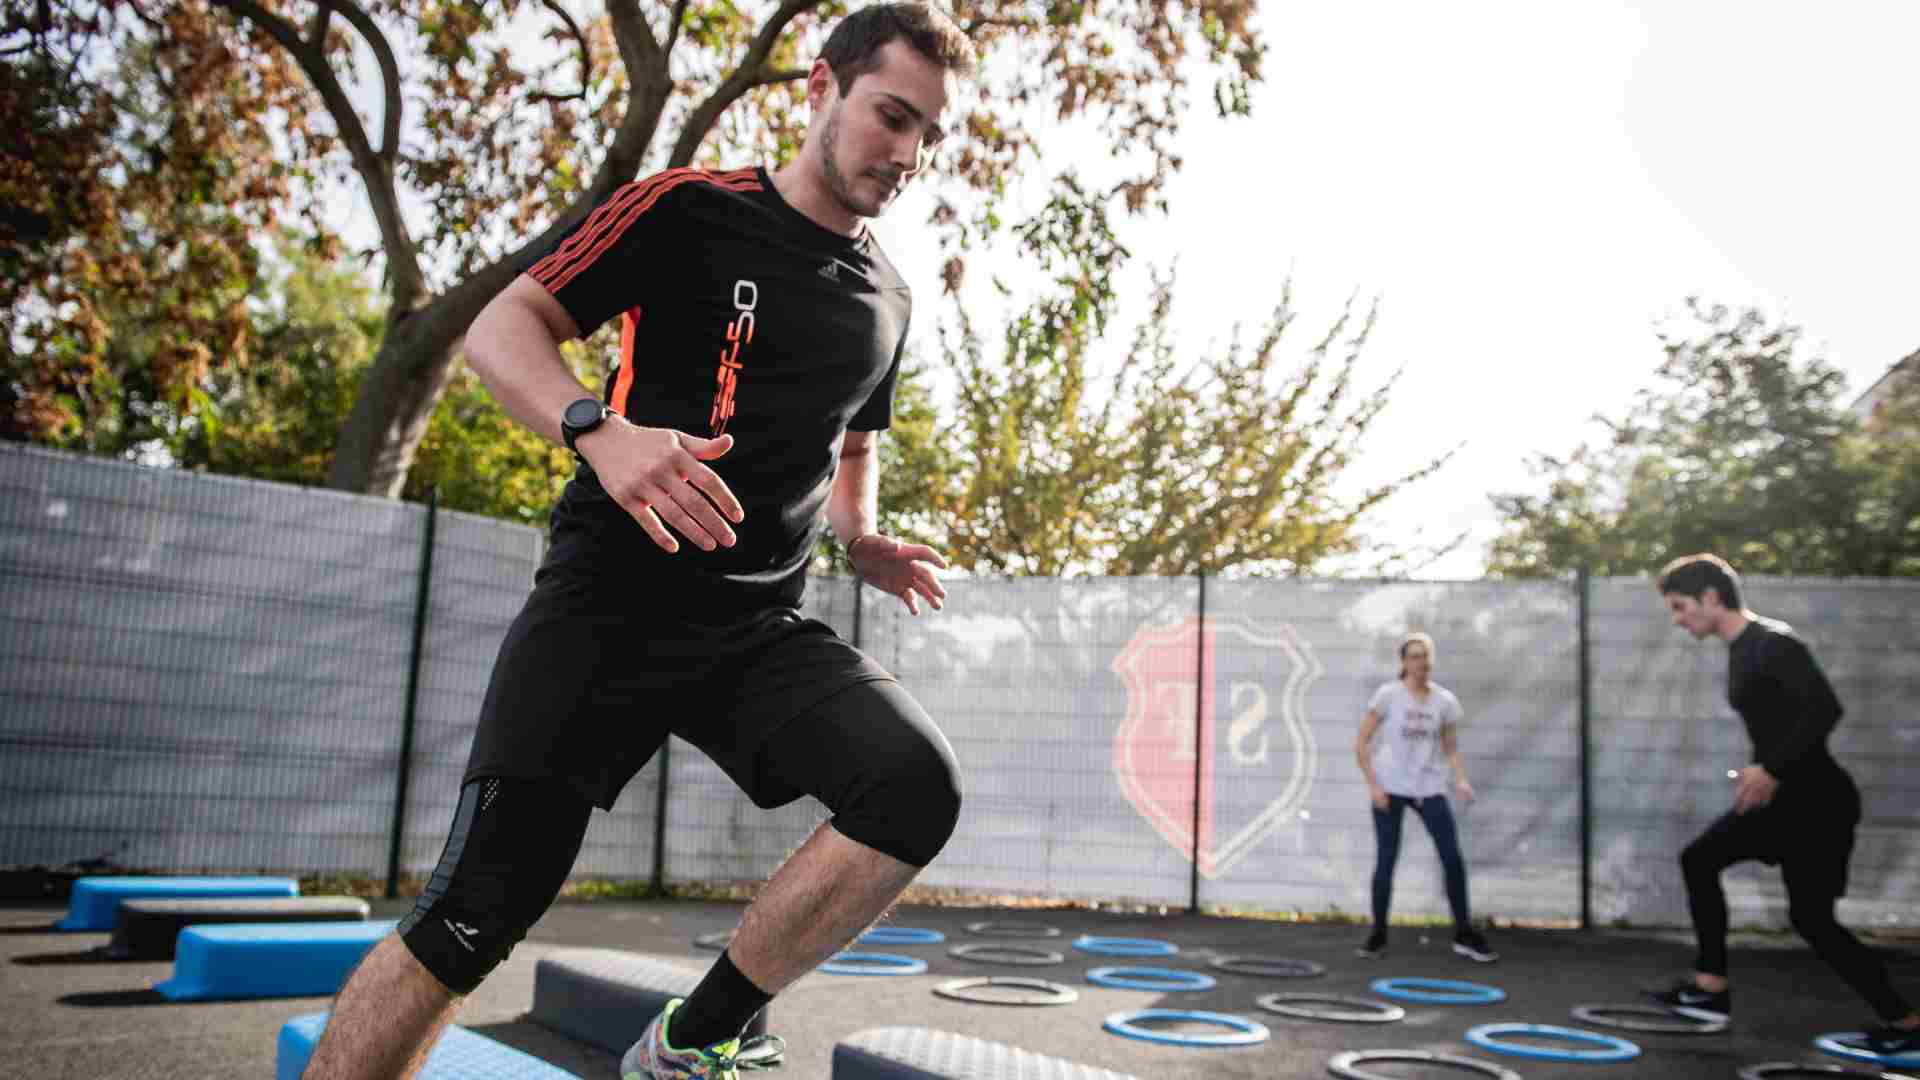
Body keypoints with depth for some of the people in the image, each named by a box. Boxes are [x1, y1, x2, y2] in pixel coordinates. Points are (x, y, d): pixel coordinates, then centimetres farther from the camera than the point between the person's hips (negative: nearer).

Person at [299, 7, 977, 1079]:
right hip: (611, 601, -4)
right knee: (473, 914, -10)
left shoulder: (887, 300, 15)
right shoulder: (691, 209, -1)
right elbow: (502, 326, -4)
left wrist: (865, 543, 10)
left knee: (919, 783, -21)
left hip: (764, 628, 5)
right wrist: (601, 430, -24)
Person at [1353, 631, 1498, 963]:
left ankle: (1464, 935, 12)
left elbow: (1451, 750, 9)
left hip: (1429, 789, 3)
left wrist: (1461, 780, -9)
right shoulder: (1388, 695, -8)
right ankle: (1377, 936, 14)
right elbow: (1361, 743, -6)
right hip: (1390, 788, -3)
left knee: (1453, 859, -3)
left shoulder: (1446, 701, 1)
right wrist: (1373, 785, -13)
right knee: (1385, 862, -1)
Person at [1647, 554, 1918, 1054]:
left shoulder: (1772, 643, -19)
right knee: (1699, 861, 9)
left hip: (1818, 800, -10)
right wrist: (1760, 773, 14)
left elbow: (1825, 709, -29)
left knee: (1811, 918, -4)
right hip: (1782, 795, 10)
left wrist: (1772, 770, -28)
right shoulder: (1740, 651, 10)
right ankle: (1711, 989, 12)